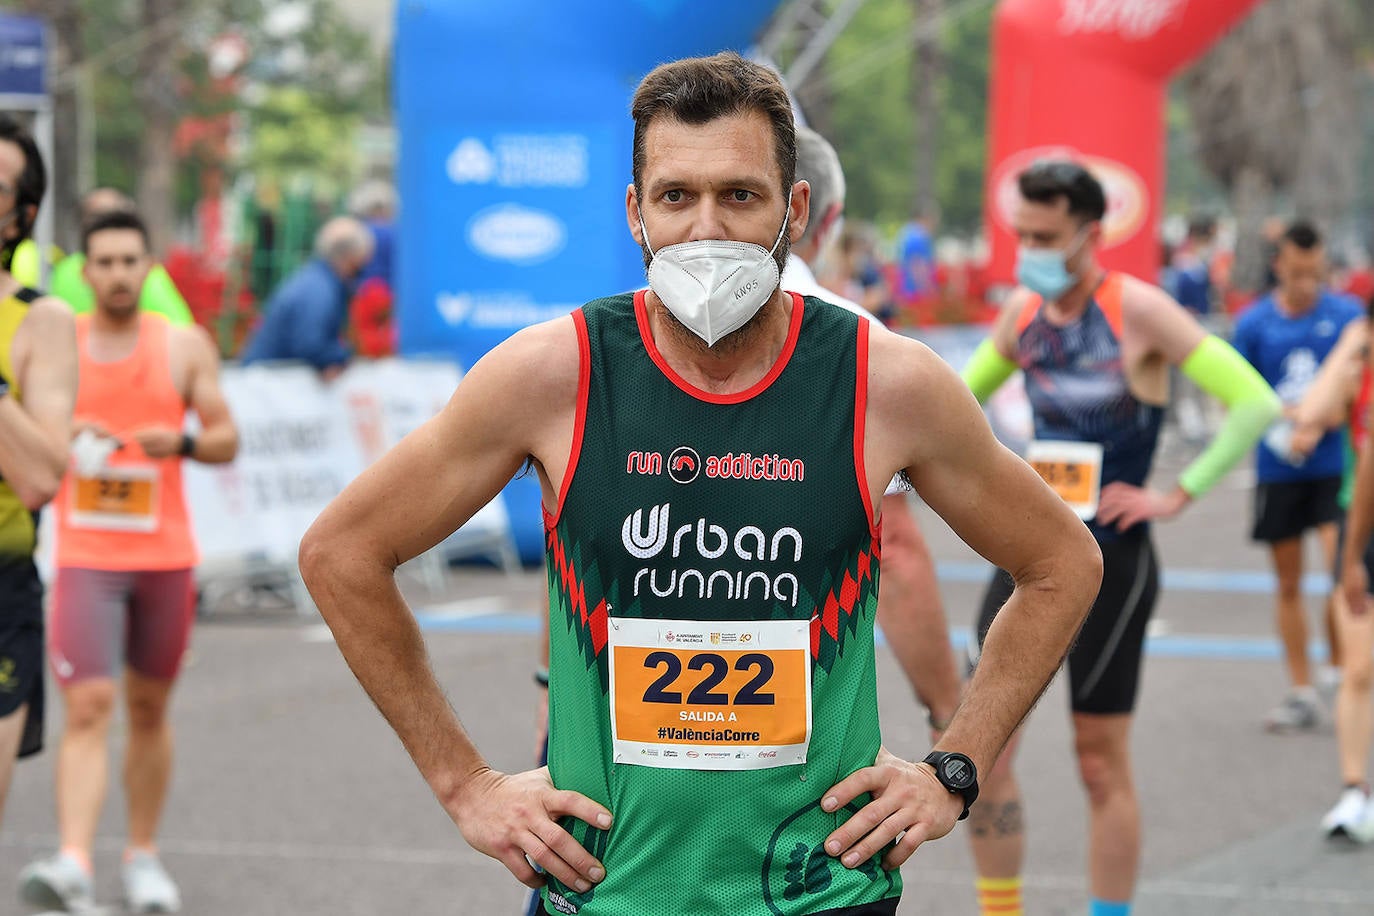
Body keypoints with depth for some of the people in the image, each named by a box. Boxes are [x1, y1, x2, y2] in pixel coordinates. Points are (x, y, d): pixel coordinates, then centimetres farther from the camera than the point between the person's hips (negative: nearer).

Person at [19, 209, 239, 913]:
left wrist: (181, 443, -16)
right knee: (88, 708, -14)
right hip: (84, 557, -2)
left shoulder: (186, 347, 3)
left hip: (164, 557, 2)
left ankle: (143, 856, 25)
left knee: (149, 708, 12)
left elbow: (226, 440, 4)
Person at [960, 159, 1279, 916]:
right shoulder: (1022, 311, 6)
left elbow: (1255, 402, -16)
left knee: (1101, 763, 2)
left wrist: (1179, 496, -16)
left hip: (1112, 562, -5)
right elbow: (964, 396, 25)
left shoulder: (1137, 310, -12)